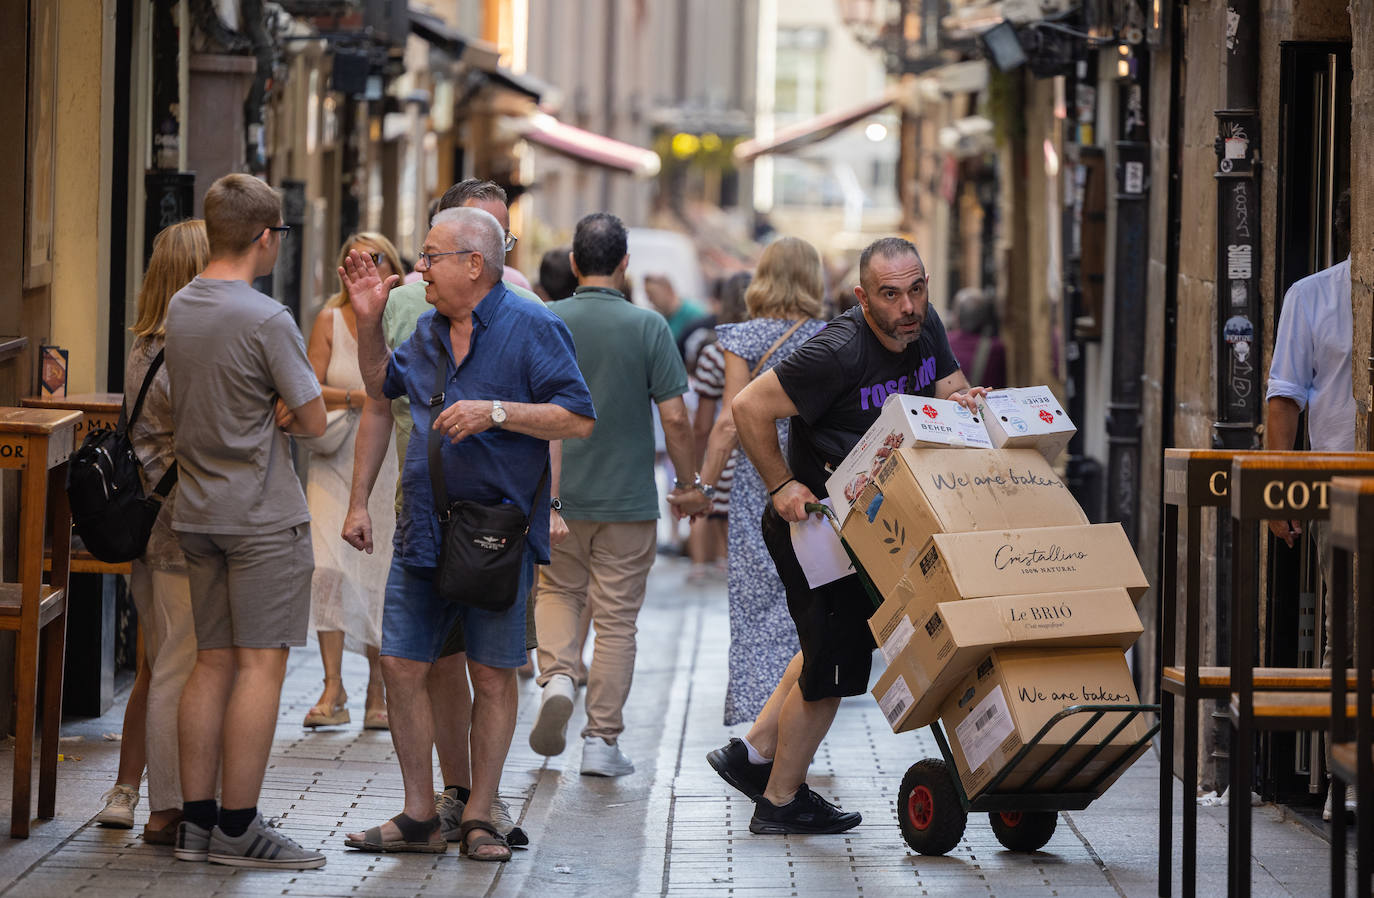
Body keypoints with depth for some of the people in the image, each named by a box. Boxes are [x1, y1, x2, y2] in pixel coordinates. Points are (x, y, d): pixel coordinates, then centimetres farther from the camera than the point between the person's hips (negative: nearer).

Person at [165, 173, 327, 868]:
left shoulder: (179, 309, 9)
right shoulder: (266, 319, -15)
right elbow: (312, 420, -11)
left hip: (198, 510, 8)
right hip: (263, 515, -8)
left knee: (212, 662, 11)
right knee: (261, 663, -5)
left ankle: (196, 821, 11)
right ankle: (238, 828, -5)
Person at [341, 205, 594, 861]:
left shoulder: (531, 327, -7)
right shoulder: (428, 329, 13)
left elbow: (577, 418, -12)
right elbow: (384, 386, 30)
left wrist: (496, 412, -20)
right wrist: (369, 321, 16)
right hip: (423, 530, 6)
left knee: (492, 676, 2)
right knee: (402, 664, 1)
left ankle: (478, 820, 10)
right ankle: (419, 817, 10)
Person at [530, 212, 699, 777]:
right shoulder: (648, 326, -8)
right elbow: (675, 418, -9)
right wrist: (687, 482, 5)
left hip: (558, 497, 1)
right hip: (628, 498, -1)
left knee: (558, 592, 21)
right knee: (616, 618, 6)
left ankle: (556, 677, -5)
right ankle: (602, 741, 6)